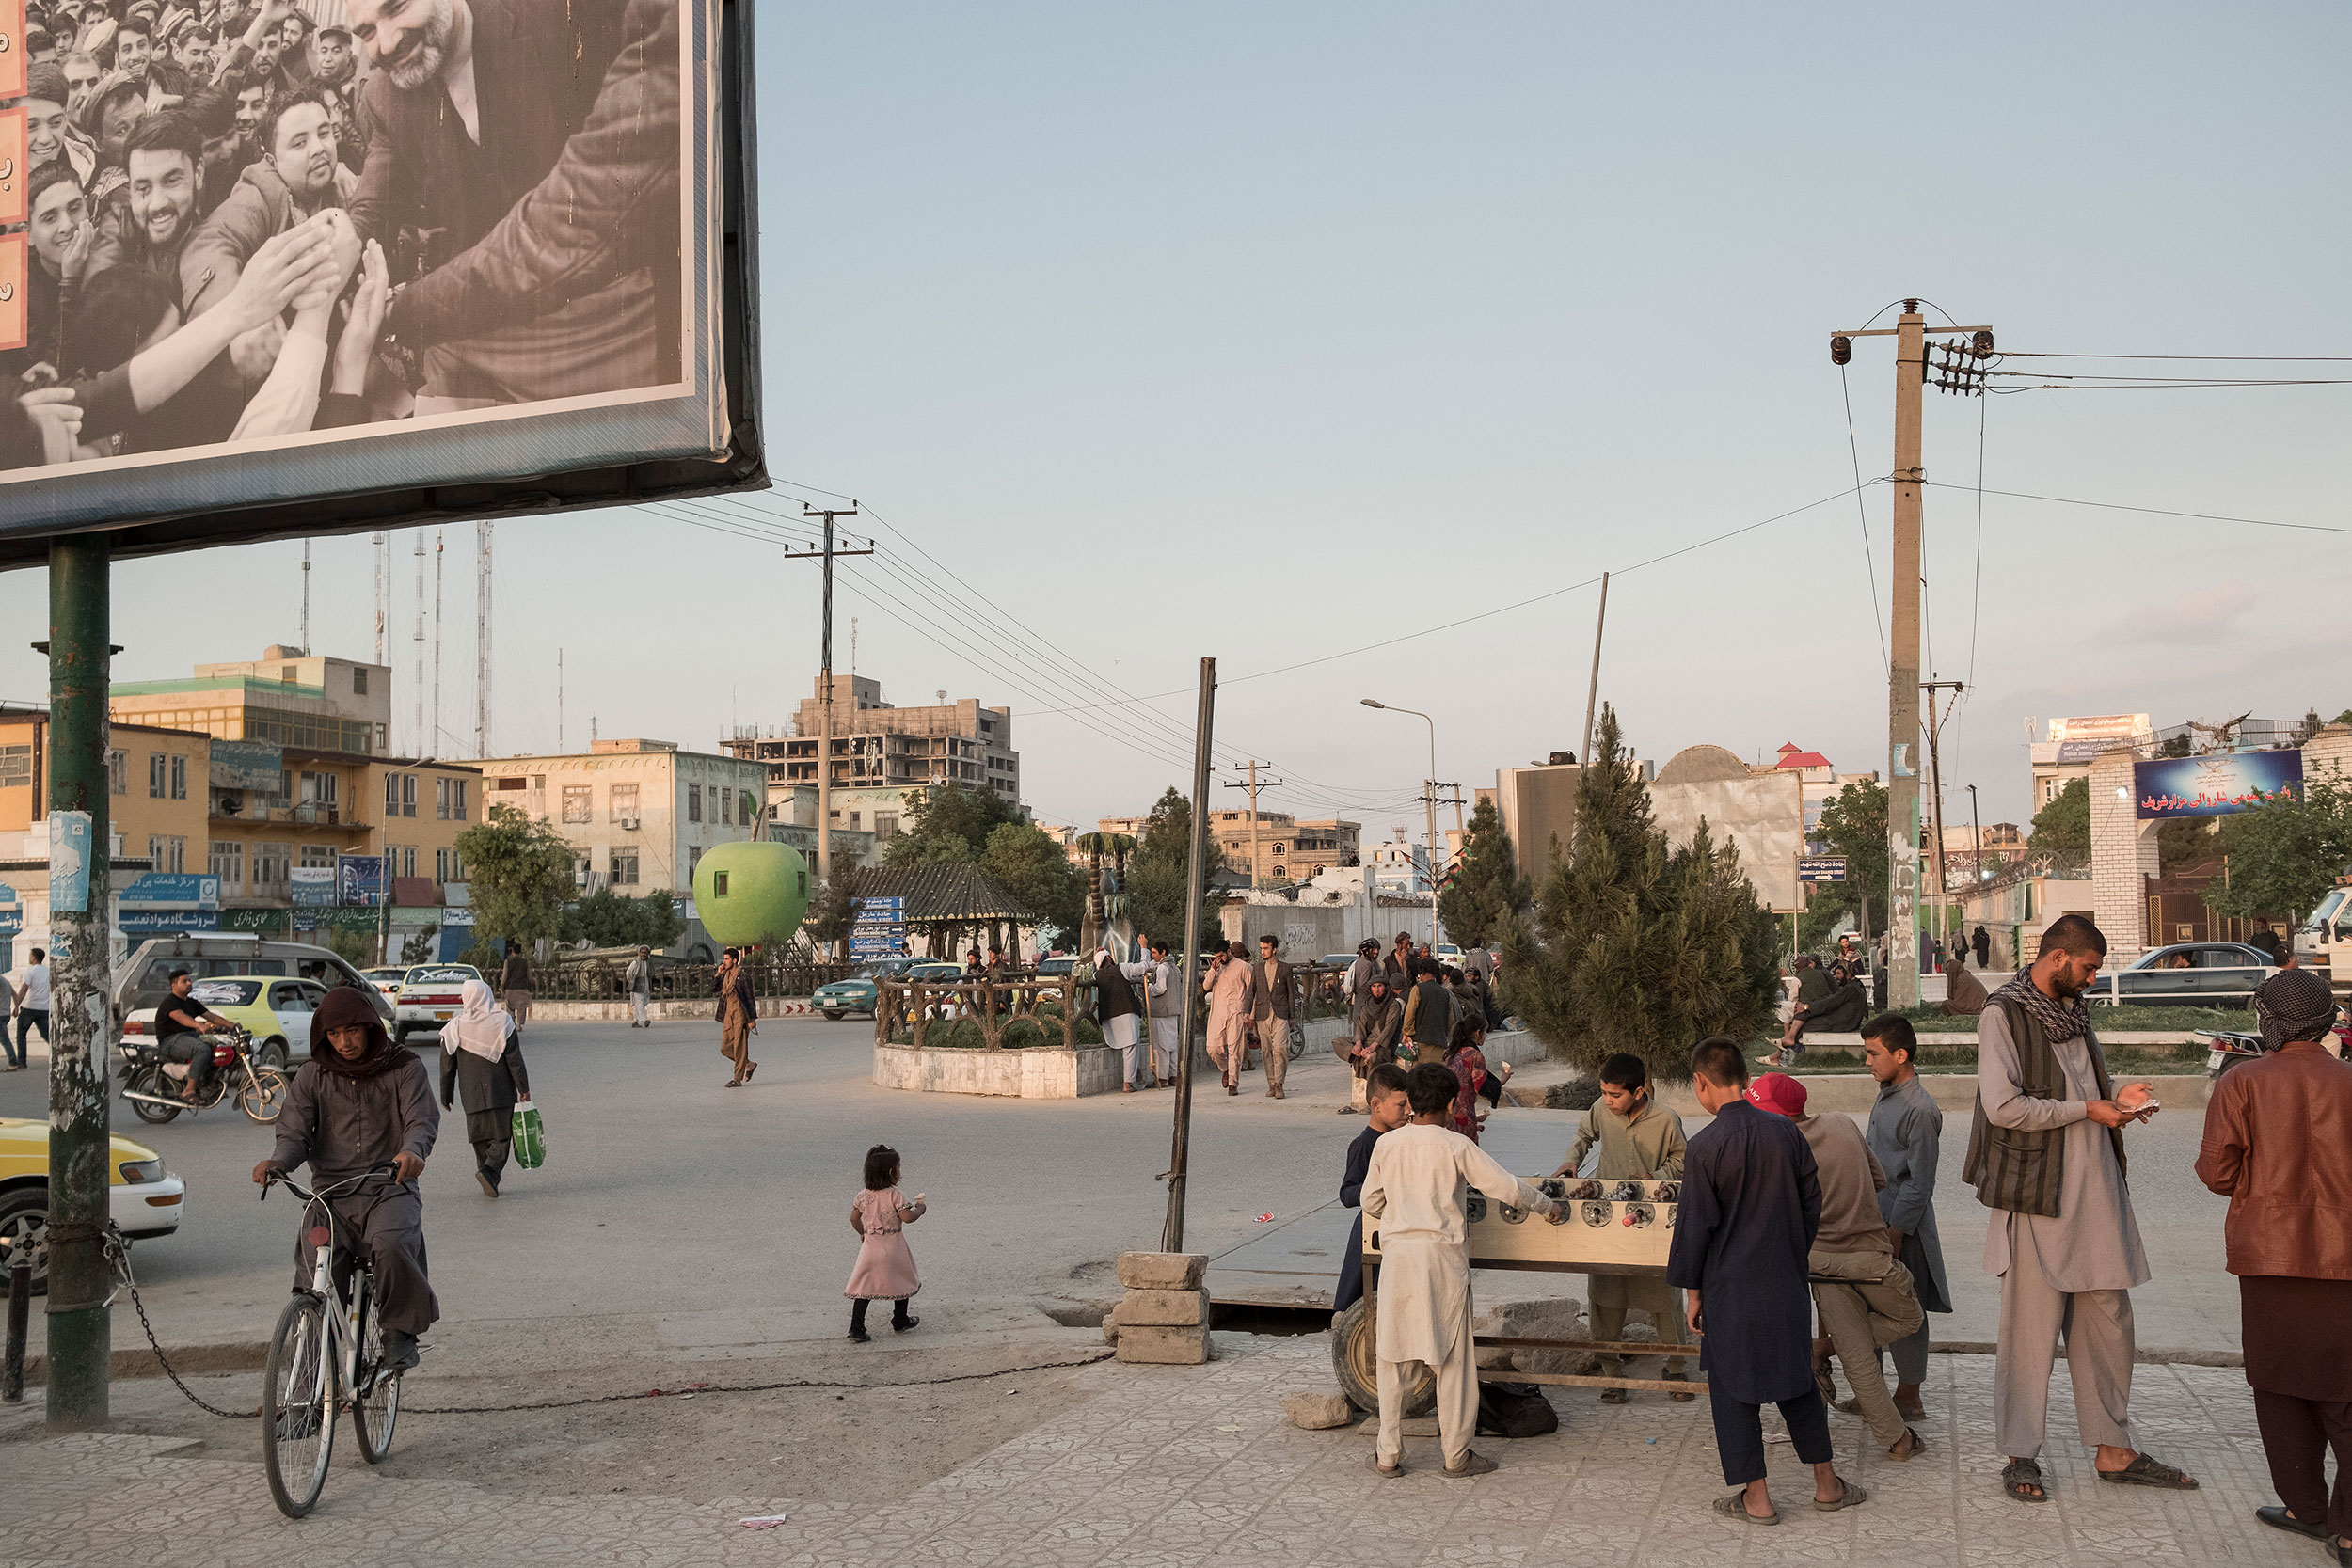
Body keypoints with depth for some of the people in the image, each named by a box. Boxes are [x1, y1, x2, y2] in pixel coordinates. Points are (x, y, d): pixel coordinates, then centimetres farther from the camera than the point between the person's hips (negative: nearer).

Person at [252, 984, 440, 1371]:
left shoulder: (405, 1068, 4)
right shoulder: (312, 1076, 11)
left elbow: (423, 1119, -8)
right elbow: (295, 1131, 4)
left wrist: (412, 1151, -32)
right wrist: (277, 1161, -20)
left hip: (389, 1187, -3)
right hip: (330, 1193, 3)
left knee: (391, 1245, -32)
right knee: (313, 1273, -13)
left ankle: (400, 1331, -10)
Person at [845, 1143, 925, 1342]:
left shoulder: (863, 1196, -1)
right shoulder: (895, 1195, -16)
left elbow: (854, 1218, 7)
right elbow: (907, 1218, -19)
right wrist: (920, 1208, -1)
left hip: (871, 1246, 3)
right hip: (893, 1247, -3)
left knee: (864, 1287, 6)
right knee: (902, 1281, 17)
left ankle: (856, 1327, 0)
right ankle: (900, 1322, 29)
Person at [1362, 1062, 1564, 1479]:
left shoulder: (1386, 1144, 4)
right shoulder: (1457, 1146, -5)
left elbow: (1371, 1203, 12)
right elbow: (1506, 1187, -5)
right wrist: (1548, 1207, 12)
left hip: (1397, 1252, 2)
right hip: (1442, 1255, -2)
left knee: (1392, 1356, 10)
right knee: (1453, 1357, 8)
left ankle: (1388, 1455, 14)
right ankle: (1457, 1455, 13)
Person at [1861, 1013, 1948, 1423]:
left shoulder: (1920, 1109, -20)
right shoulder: (1886, 1096, 9)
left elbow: (1919, 1184, -19)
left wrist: (1895, 1233, -19)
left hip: (1903, 1226, -9)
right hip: (1876, 1220, 9)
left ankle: (1908, 1398, 13)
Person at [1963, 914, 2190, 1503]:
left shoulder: (2072, 1012, 15)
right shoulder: (2004, 1015, -10)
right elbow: (2003, 1105, -18)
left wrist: (2116, 1096, 4)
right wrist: (2087, 1110, -13)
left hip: (2095, 1192, 8)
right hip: (2037, 1195, -8)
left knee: (2107, 1318, 10)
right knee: (2031, 1326, -1)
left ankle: (2114, 1449, 20)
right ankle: (2020, 1455, 9)